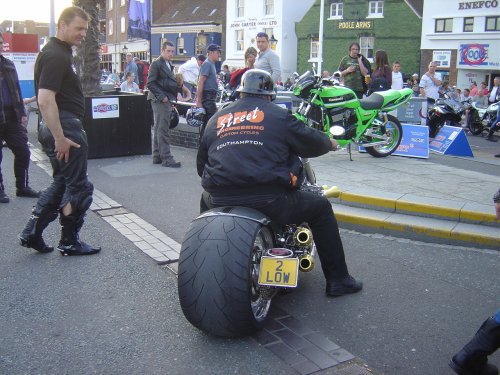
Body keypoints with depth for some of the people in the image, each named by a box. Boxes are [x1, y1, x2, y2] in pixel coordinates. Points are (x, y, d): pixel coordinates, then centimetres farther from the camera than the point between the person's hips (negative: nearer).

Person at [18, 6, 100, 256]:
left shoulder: (60, 52, 16)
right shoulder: (56, 56, -16)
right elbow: (45, 100, -25)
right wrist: (60, 138, -24)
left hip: (58, 128, 10)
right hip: (64, 128, -10)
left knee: (62, 183, 19)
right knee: (78, 186, 1)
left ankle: (32, 232, 21)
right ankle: (69, 242, 14)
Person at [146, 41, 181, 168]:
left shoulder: (169, 65, 19)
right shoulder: (156, 64, -8)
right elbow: (150, 83, -14)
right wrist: (161, 96, -18)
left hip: (166, 100, 9)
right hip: (160, 100, -9)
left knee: (158, 129, 13)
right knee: (163, 130, -9)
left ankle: (157, 157, 19)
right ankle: (166, 159, -9)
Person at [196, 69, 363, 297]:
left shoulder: (215, 120, 18)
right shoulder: (278, 115, 7)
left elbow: (201, 164, 24)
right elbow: (311, 143, 10)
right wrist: (330, 143, 33)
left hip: (221, 200, 4)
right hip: (268, 200, -4)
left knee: (206, 200, 39)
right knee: (320, 207, 17)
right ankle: (337, 280, 19)